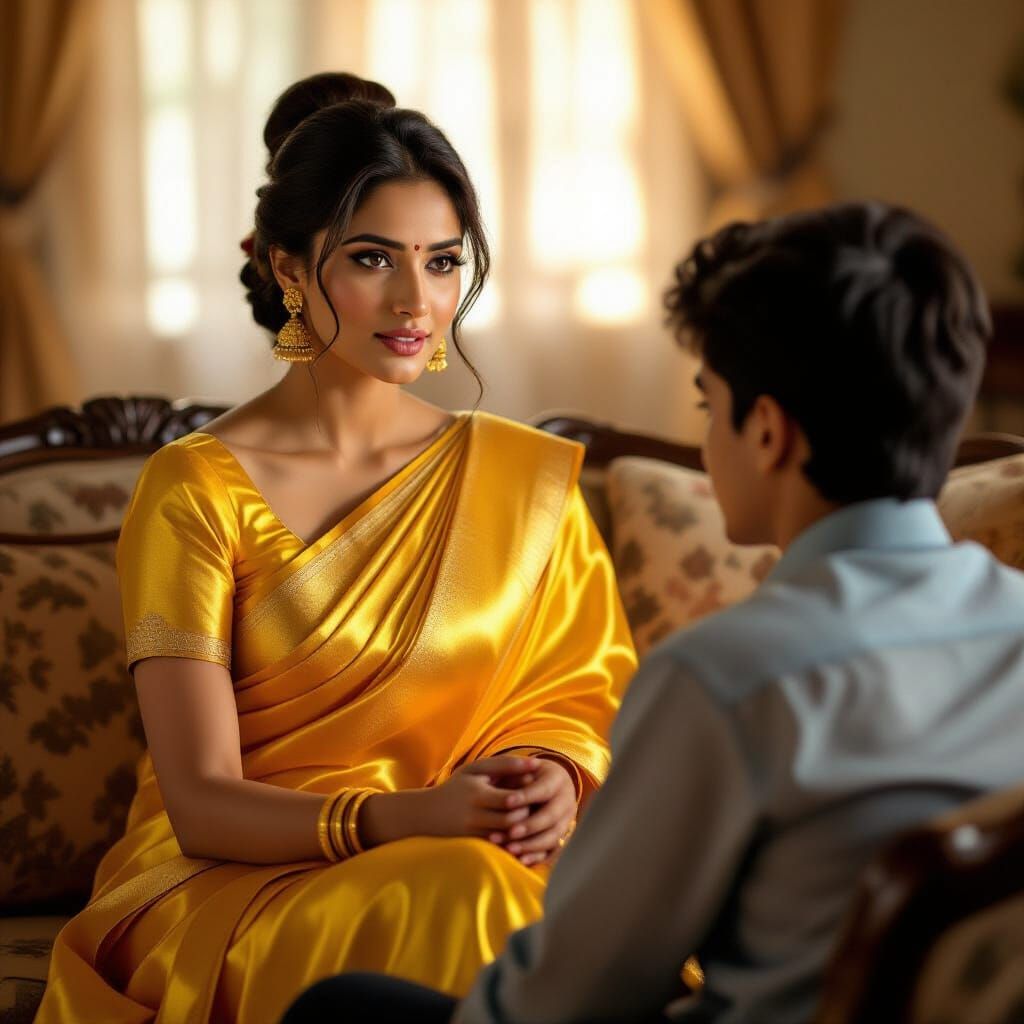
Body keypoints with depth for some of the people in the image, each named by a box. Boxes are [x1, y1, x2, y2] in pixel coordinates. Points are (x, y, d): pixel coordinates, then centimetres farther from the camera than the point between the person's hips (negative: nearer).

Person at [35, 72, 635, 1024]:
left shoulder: (525, 478, 8)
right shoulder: (194, 489, -6)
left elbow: (580, 694, 10)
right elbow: (201, 802, -12)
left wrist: (551, 778, -15)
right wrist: (407, 818, -29)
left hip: (472, 858, 4)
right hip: (229, 883, -3)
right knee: (456, 897, -35)